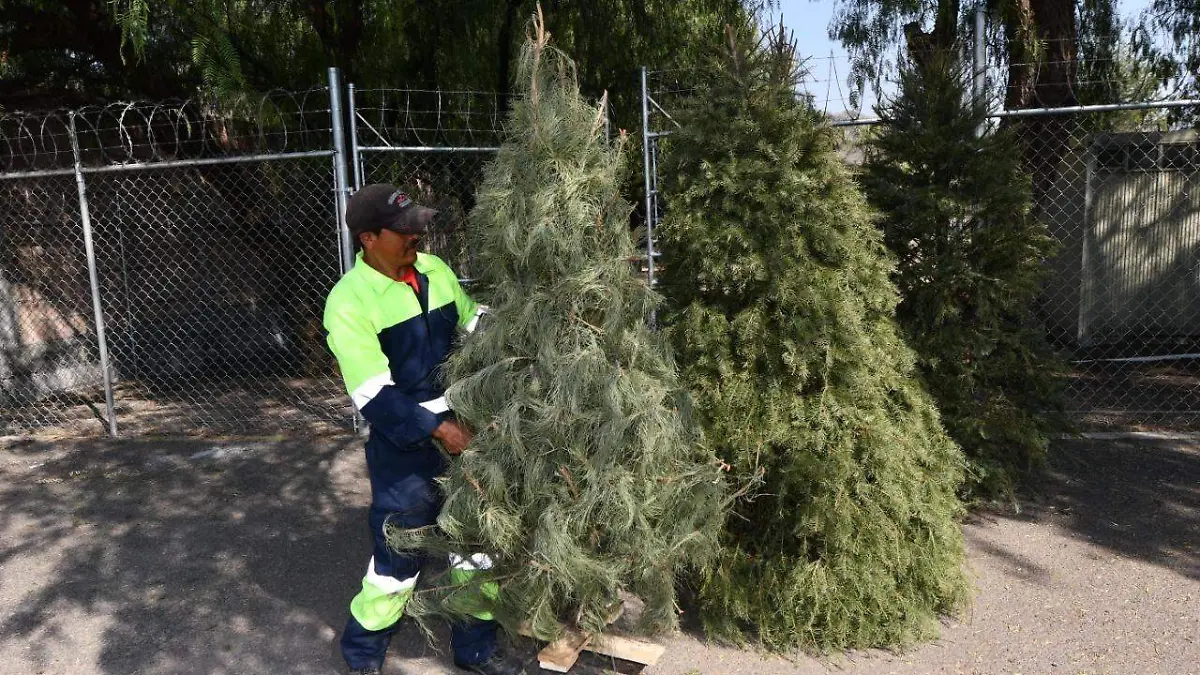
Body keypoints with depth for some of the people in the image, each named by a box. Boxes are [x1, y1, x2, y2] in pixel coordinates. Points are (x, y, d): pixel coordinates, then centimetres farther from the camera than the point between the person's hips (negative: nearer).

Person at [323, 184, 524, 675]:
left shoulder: (433, 269, 1)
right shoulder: (348, 302, -17)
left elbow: (477, 326, 12)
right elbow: (374, 396, -20)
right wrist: (438, 430, -23)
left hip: (464, 428, 6)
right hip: (404, 446, -6)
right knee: (398, 558, 6)